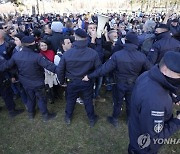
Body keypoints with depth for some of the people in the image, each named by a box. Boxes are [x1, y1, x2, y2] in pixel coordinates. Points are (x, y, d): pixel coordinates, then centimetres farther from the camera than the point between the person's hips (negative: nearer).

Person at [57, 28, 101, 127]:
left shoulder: (67, 53, -18)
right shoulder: (93, 53, -20)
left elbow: (60, 70, -9)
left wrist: (62, 81, 8)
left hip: (72, 82, 1)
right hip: (87, 82, 0)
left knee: (70, 100, 23)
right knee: (88, 101, 19)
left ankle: (68, 118, 44)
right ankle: (92, 119, 38)